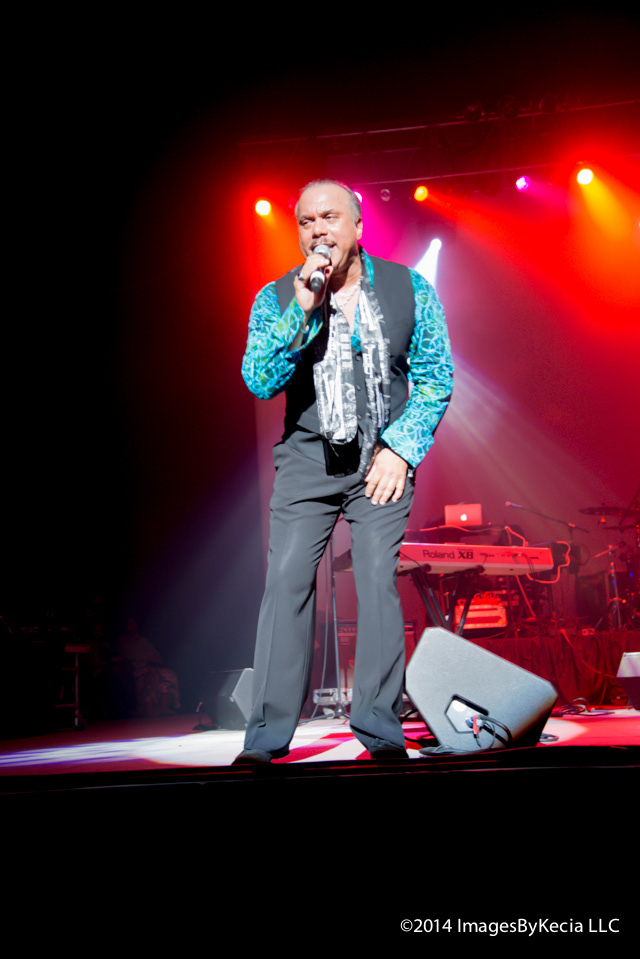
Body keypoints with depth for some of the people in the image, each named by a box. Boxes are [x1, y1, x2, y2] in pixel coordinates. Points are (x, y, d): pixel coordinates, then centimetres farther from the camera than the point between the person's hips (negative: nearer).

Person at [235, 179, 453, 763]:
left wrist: (401, 447, -7)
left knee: (378, 578, -12)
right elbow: (260, 382, -10)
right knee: (287, 579, -9)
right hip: (307, 457, 1)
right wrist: (302, 311, -21)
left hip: (383, 459, 0)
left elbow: (436, 378, 4)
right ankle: (268, 734, -3)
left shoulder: (410, 290, 1)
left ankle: (380, 727, -1)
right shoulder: (277, 299, 0)